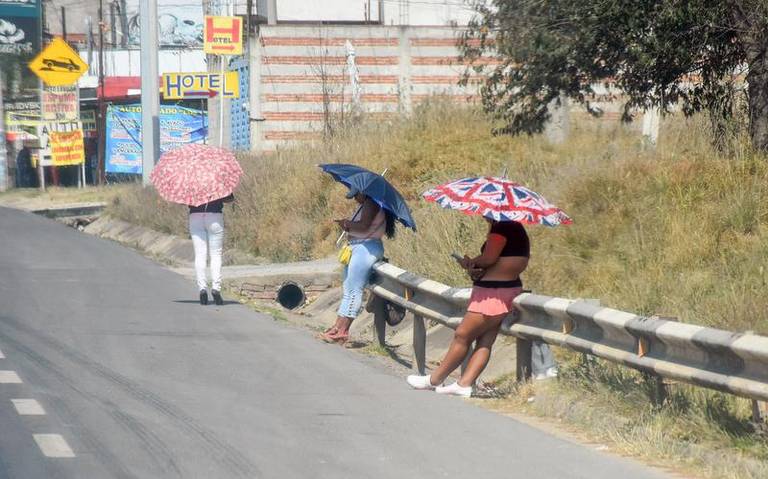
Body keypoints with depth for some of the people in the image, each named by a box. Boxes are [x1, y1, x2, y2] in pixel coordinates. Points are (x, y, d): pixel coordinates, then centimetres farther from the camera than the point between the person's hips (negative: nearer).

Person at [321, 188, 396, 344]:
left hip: (367, 247, -11)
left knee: (353, 289, -11)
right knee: (347, 288, 9)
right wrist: (348, 225, -3)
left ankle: (342, 331, -13)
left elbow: (364, 226, -23)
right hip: (356, 246, 11)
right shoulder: (363, 205, 18)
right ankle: (339, 326, 8)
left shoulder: (371, 204, -12)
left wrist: (347, 224, -7)